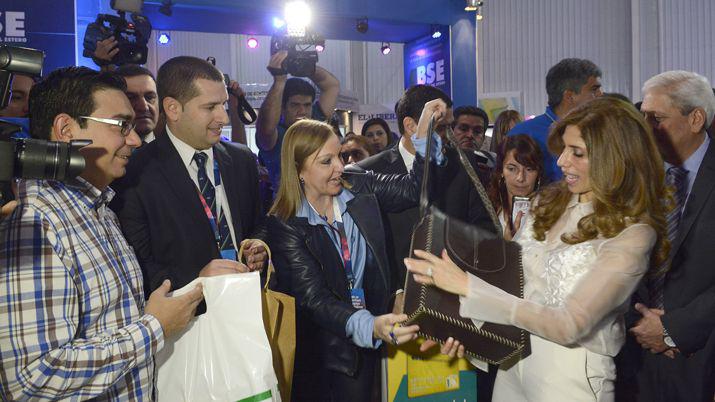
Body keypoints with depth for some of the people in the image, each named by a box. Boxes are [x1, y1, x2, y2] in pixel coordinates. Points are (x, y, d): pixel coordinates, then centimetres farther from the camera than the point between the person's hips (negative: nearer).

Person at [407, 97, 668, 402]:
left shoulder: (631, 236, -18)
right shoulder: (550, 202, 0)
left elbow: (569, 326, -24)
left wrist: (466, 286, -27)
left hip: (569, 375, -5)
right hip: (512, 363, 5)